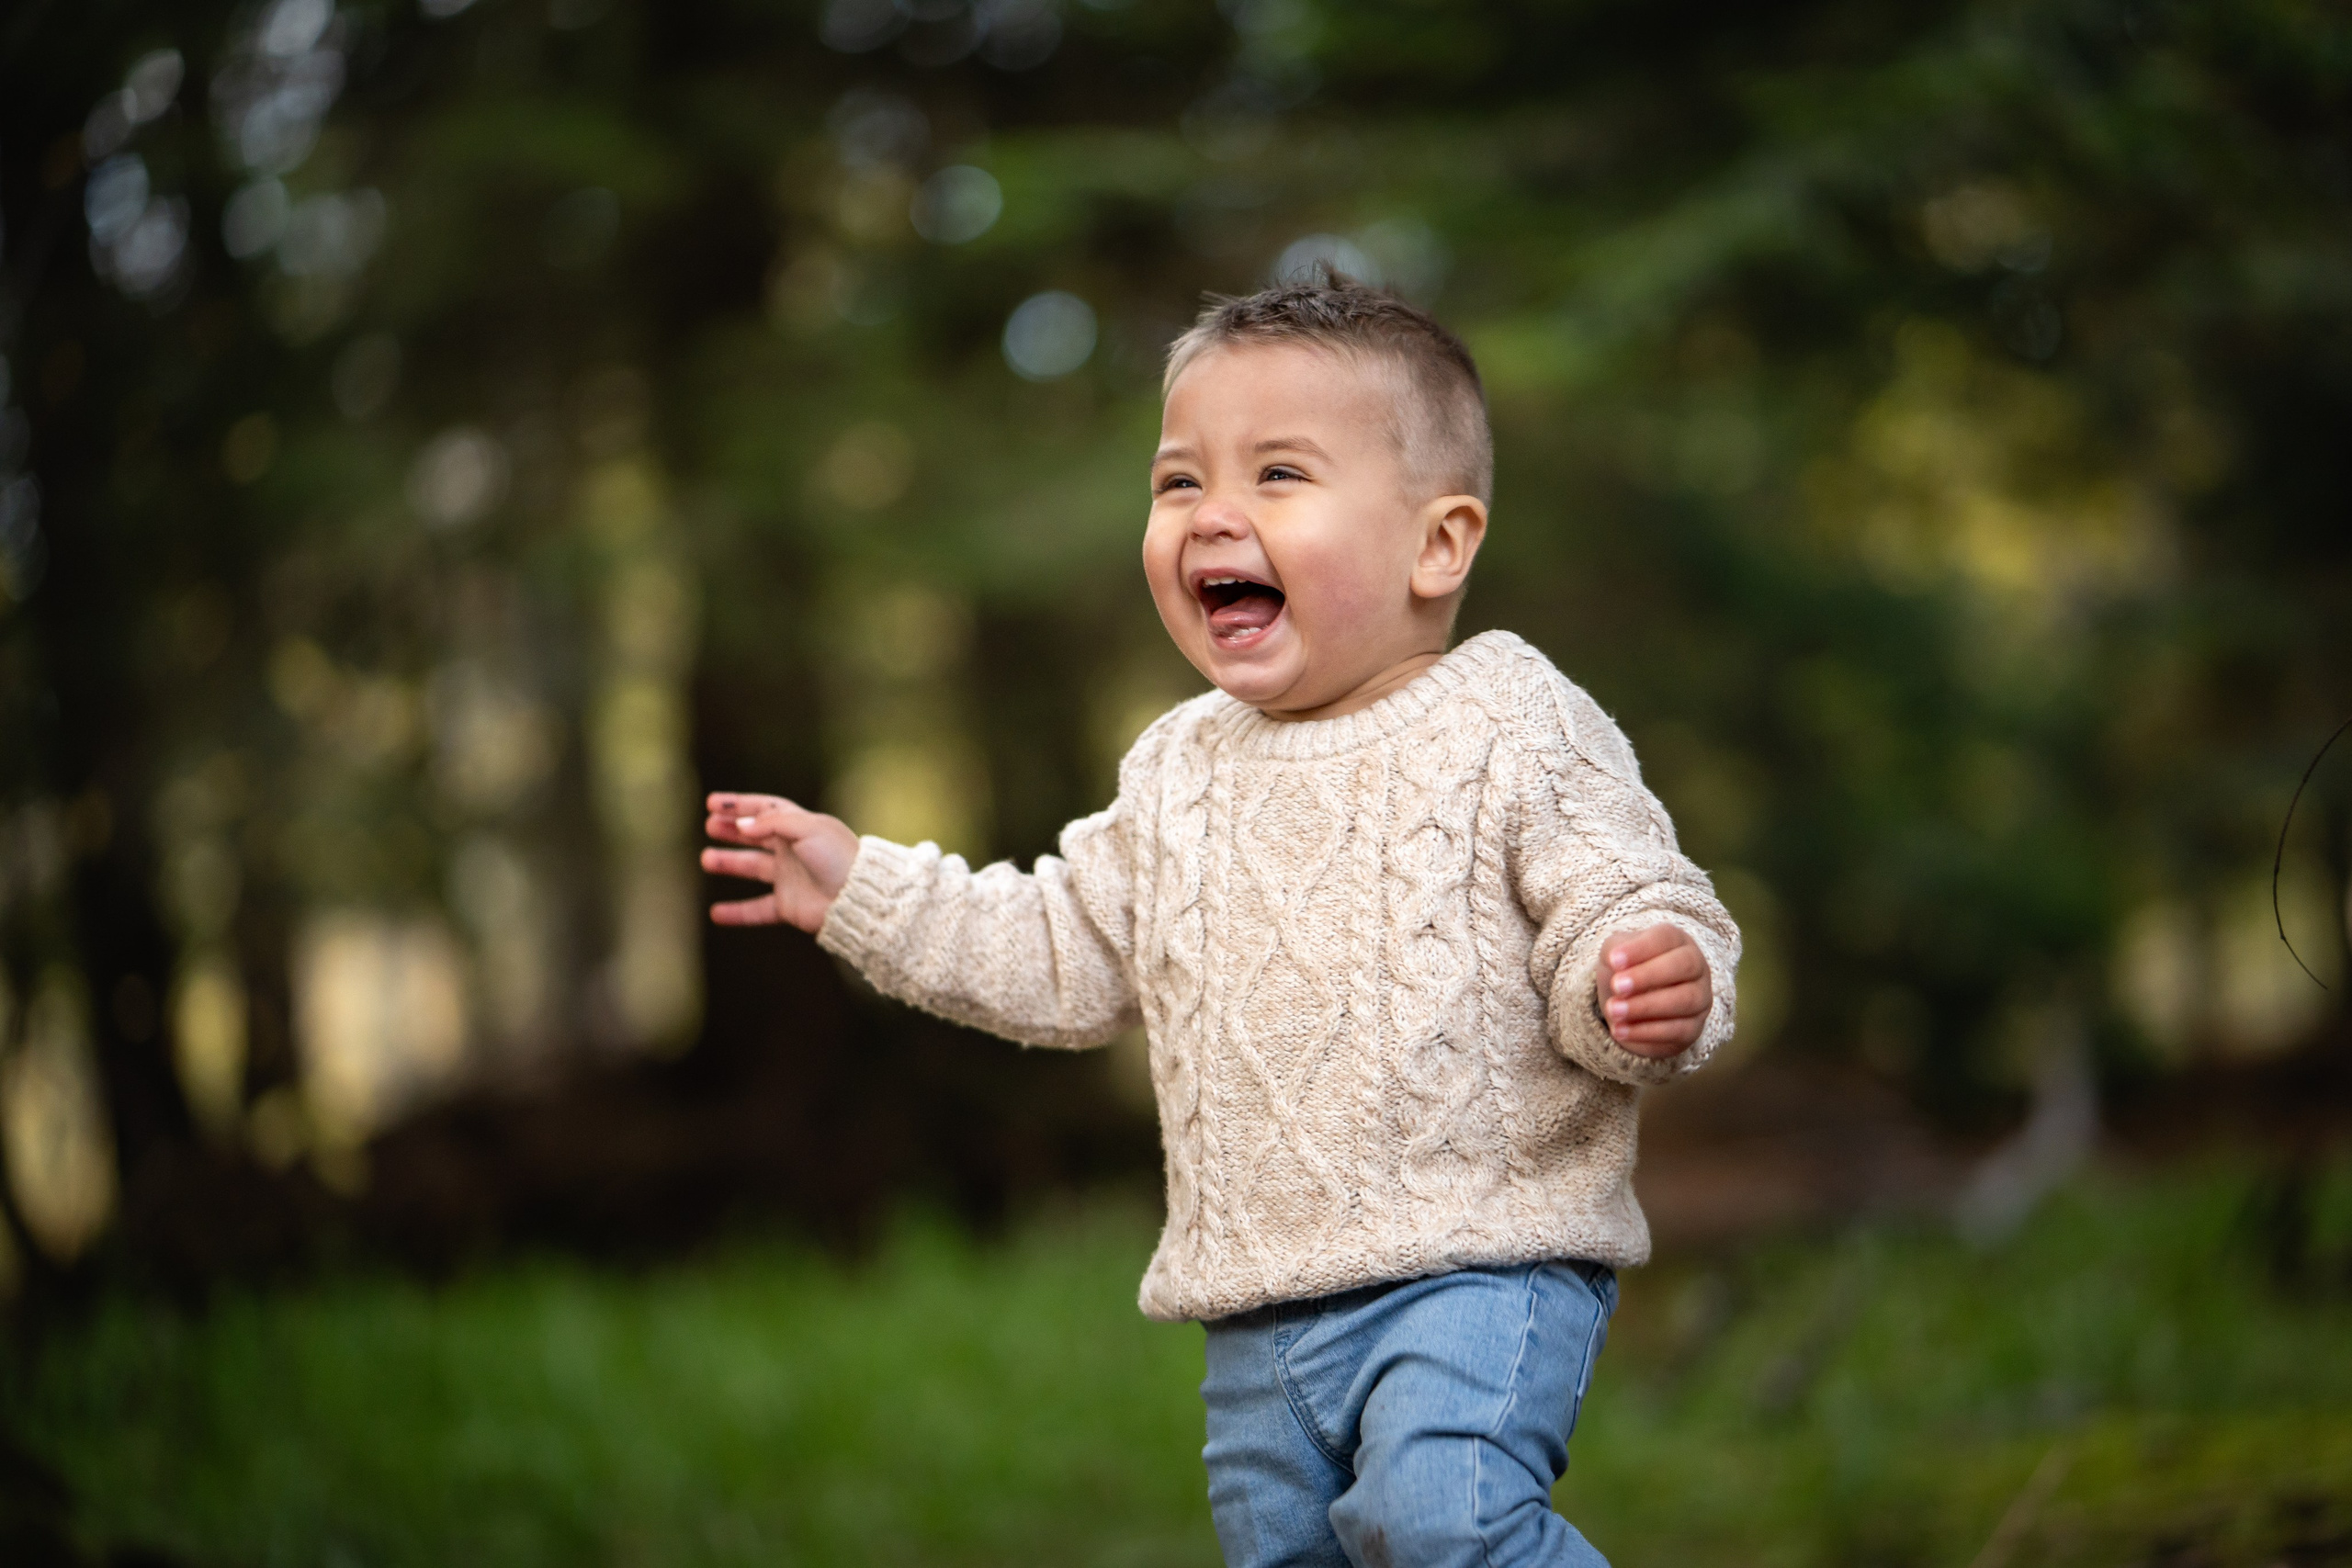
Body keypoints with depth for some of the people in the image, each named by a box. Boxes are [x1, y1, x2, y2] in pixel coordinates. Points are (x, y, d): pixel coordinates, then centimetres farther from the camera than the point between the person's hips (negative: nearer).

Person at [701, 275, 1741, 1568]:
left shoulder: (1509, 730, -8)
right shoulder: (1180, 772, 11)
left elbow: (1630, 918, -10)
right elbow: (1063, 958, 21)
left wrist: (1649, 995, -32)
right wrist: (862, 892, 18)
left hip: (1478, 1266, -6)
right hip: (1261, 1319, 7)